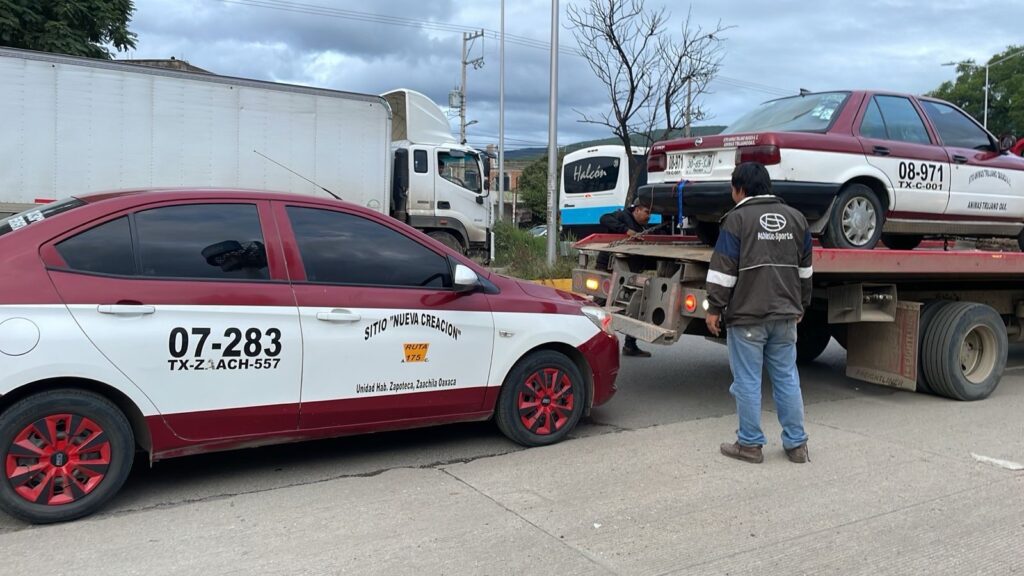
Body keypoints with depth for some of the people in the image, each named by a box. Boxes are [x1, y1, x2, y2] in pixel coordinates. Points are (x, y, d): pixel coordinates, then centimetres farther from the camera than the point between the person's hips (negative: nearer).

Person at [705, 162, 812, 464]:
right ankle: (796, 444, 18)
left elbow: (723, 270, -11)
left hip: (747, 316, -6)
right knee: (787, 379, 12)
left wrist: (714, 308, -5)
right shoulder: (795, 218, 11)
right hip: (786, 315, 6)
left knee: (747, 382, 2)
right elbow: (804, 268, 18)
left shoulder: (738, 218, -8)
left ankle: (750, 444, 10)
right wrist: (801, 305, 26)